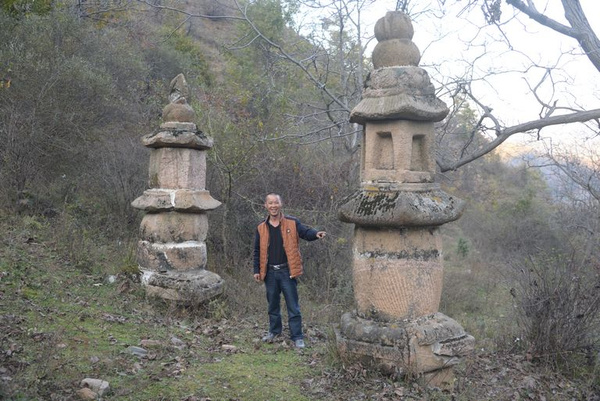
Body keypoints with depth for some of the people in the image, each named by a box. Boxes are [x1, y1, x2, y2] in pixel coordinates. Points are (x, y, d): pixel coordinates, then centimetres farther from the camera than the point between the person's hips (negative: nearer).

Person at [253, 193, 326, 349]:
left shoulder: (292, 223, -2)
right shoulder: (261, 228, 6)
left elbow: (306, 232, -12)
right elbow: (257, 251, 11)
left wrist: (316, 234, -35)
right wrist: (257, 270, 6)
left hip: (287, 271, -3)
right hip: (270, 273, 3)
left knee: (293, 306, 0)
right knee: (273, 304, 17)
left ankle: (297, 337, 8)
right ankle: (274, 331, 34)